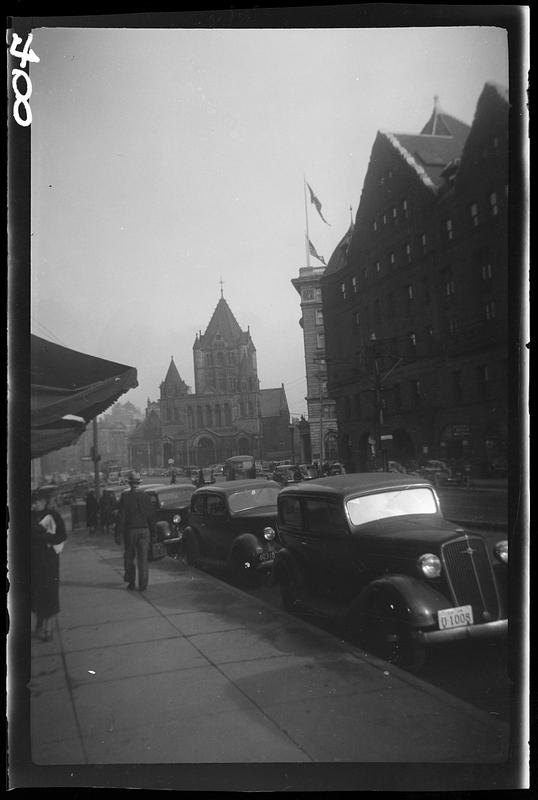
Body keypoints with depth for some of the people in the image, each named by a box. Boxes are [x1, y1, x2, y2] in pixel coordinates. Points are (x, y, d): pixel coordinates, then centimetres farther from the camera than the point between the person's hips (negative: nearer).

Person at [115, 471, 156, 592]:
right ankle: (143, 585, 2)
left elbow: (121, 516, -10)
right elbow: (151, 516, 5)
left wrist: (118, 533, -5)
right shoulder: (145, 496, 2)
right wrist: (152, 533, 11)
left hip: (130, 531, -2)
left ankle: (131, 582, 15)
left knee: (129, 558, 14)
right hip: (144, 530, 2)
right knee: (143, 559, 4)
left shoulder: (125, 497, -7)